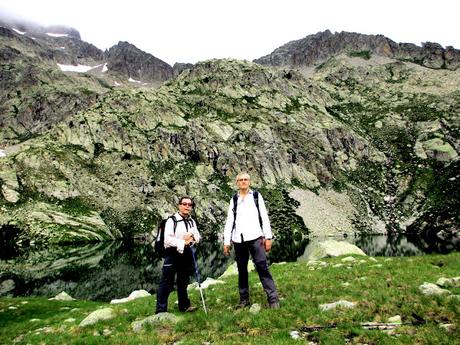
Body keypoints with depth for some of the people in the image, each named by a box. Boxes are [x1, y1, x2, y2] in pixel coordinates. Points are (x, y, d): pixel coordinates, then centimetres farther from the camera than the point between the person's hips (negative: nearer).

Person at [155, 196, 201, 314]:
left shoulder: (192, 221, 11)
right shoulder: (172, 220, -11)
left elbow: (198, 236, 13)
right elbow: (168, 239, -19)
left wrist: (192, 237, -9)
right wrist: (183, 242, -19)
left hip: (186, 253, 7)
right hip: (173, 253, -7)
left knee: (183, 281, 19)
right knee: (167, 283, -4)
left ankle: (184, 305, 33)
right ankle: (161, 310, 6)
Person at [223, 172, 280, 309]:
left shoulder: (256, 196, 10)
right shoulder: (234, 200, 14)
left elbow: (264, 216, 5)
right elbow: (229, 221, 12)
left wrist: (268, 237, -3)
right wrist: (226, 241, 6)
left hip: (255, 237, -2)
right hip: (238, 239, 3)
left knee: (262, 267, -9)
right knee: (241, 270, 8)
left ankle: (273, 298, -5)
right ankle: (244, 299, 17)